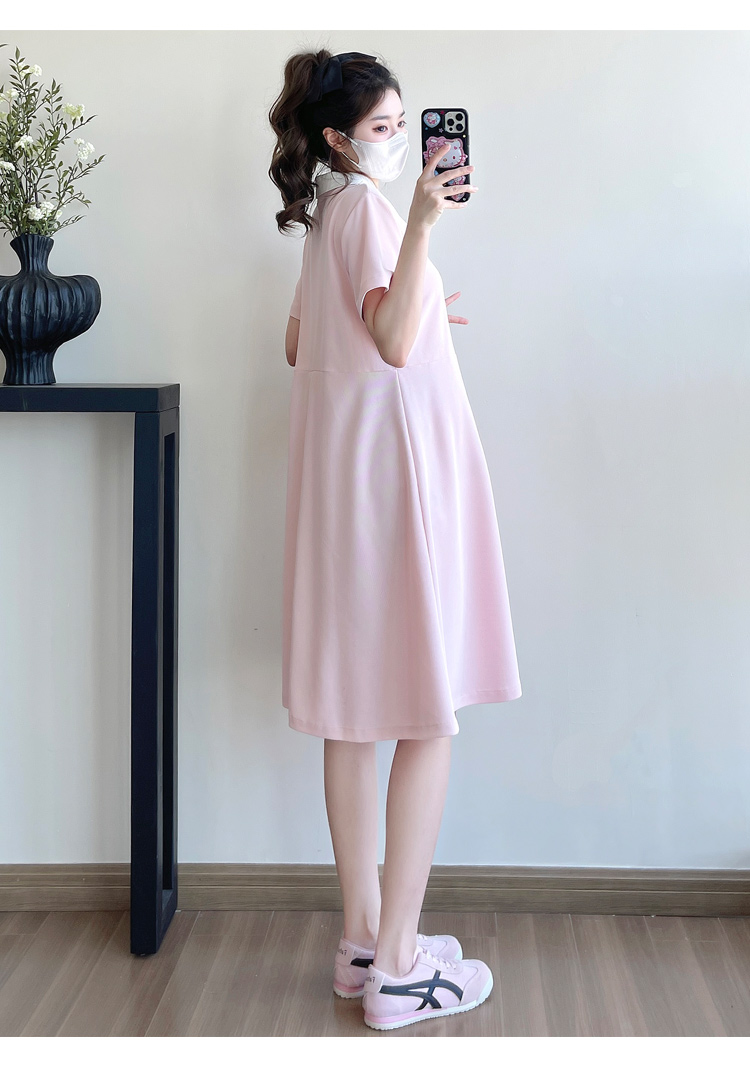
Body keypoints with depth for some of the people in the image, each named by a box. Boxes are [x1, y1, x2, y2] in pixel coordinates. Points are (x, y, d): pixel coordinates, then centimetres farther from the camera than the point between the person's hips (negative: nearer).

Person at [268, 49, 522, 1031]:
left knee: (356, 714, 10)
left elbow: (300, 344, 26)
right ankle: (398, 967, -1)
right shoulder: (367, 206, -11)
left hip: (344, 476, 10)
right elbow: (395, 345, -22)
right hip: (396, 468, -10)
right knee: (429, 718, -5)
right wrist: (422, 225, -32)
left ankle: (364, 939, 19)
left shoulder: (326, 213, 18)